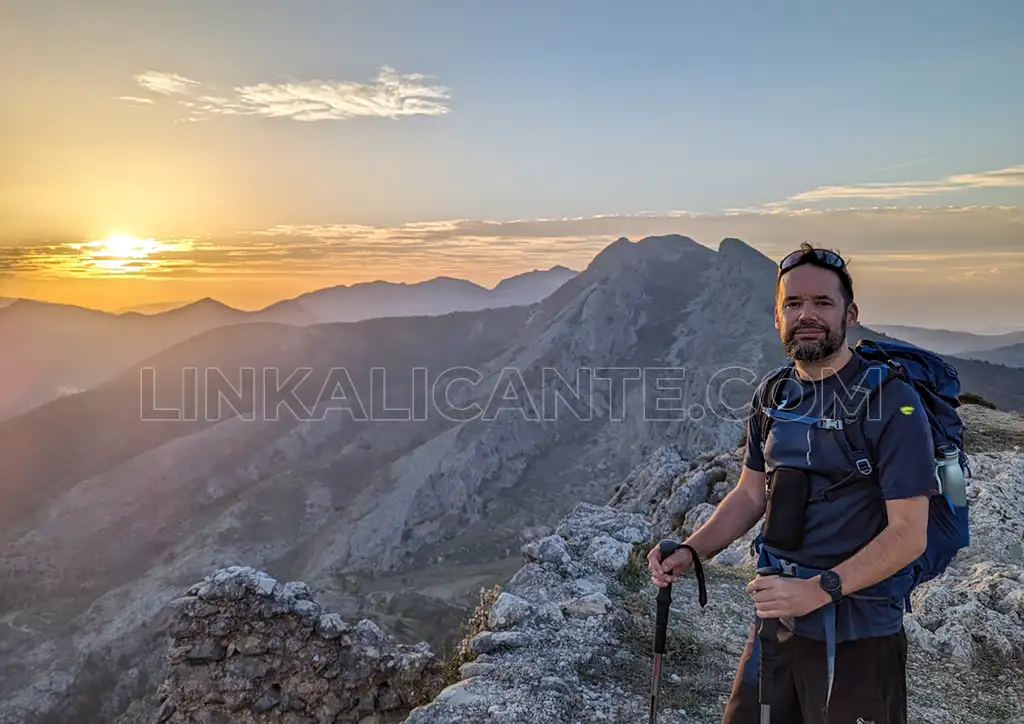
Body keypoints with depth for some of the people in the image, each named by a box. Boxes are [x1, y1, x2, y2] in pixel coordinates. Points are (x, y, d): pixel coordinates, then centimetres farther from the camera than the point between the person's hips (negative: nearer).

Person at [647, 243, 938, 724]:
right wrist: (690, 552, -4)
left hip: (857, 634, -5)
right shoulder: (772, 396, 3)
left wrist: (819, 590, -27)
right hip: (775, 618, 5)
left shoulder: (892, 404, -15)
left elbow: (908, 534, -17)